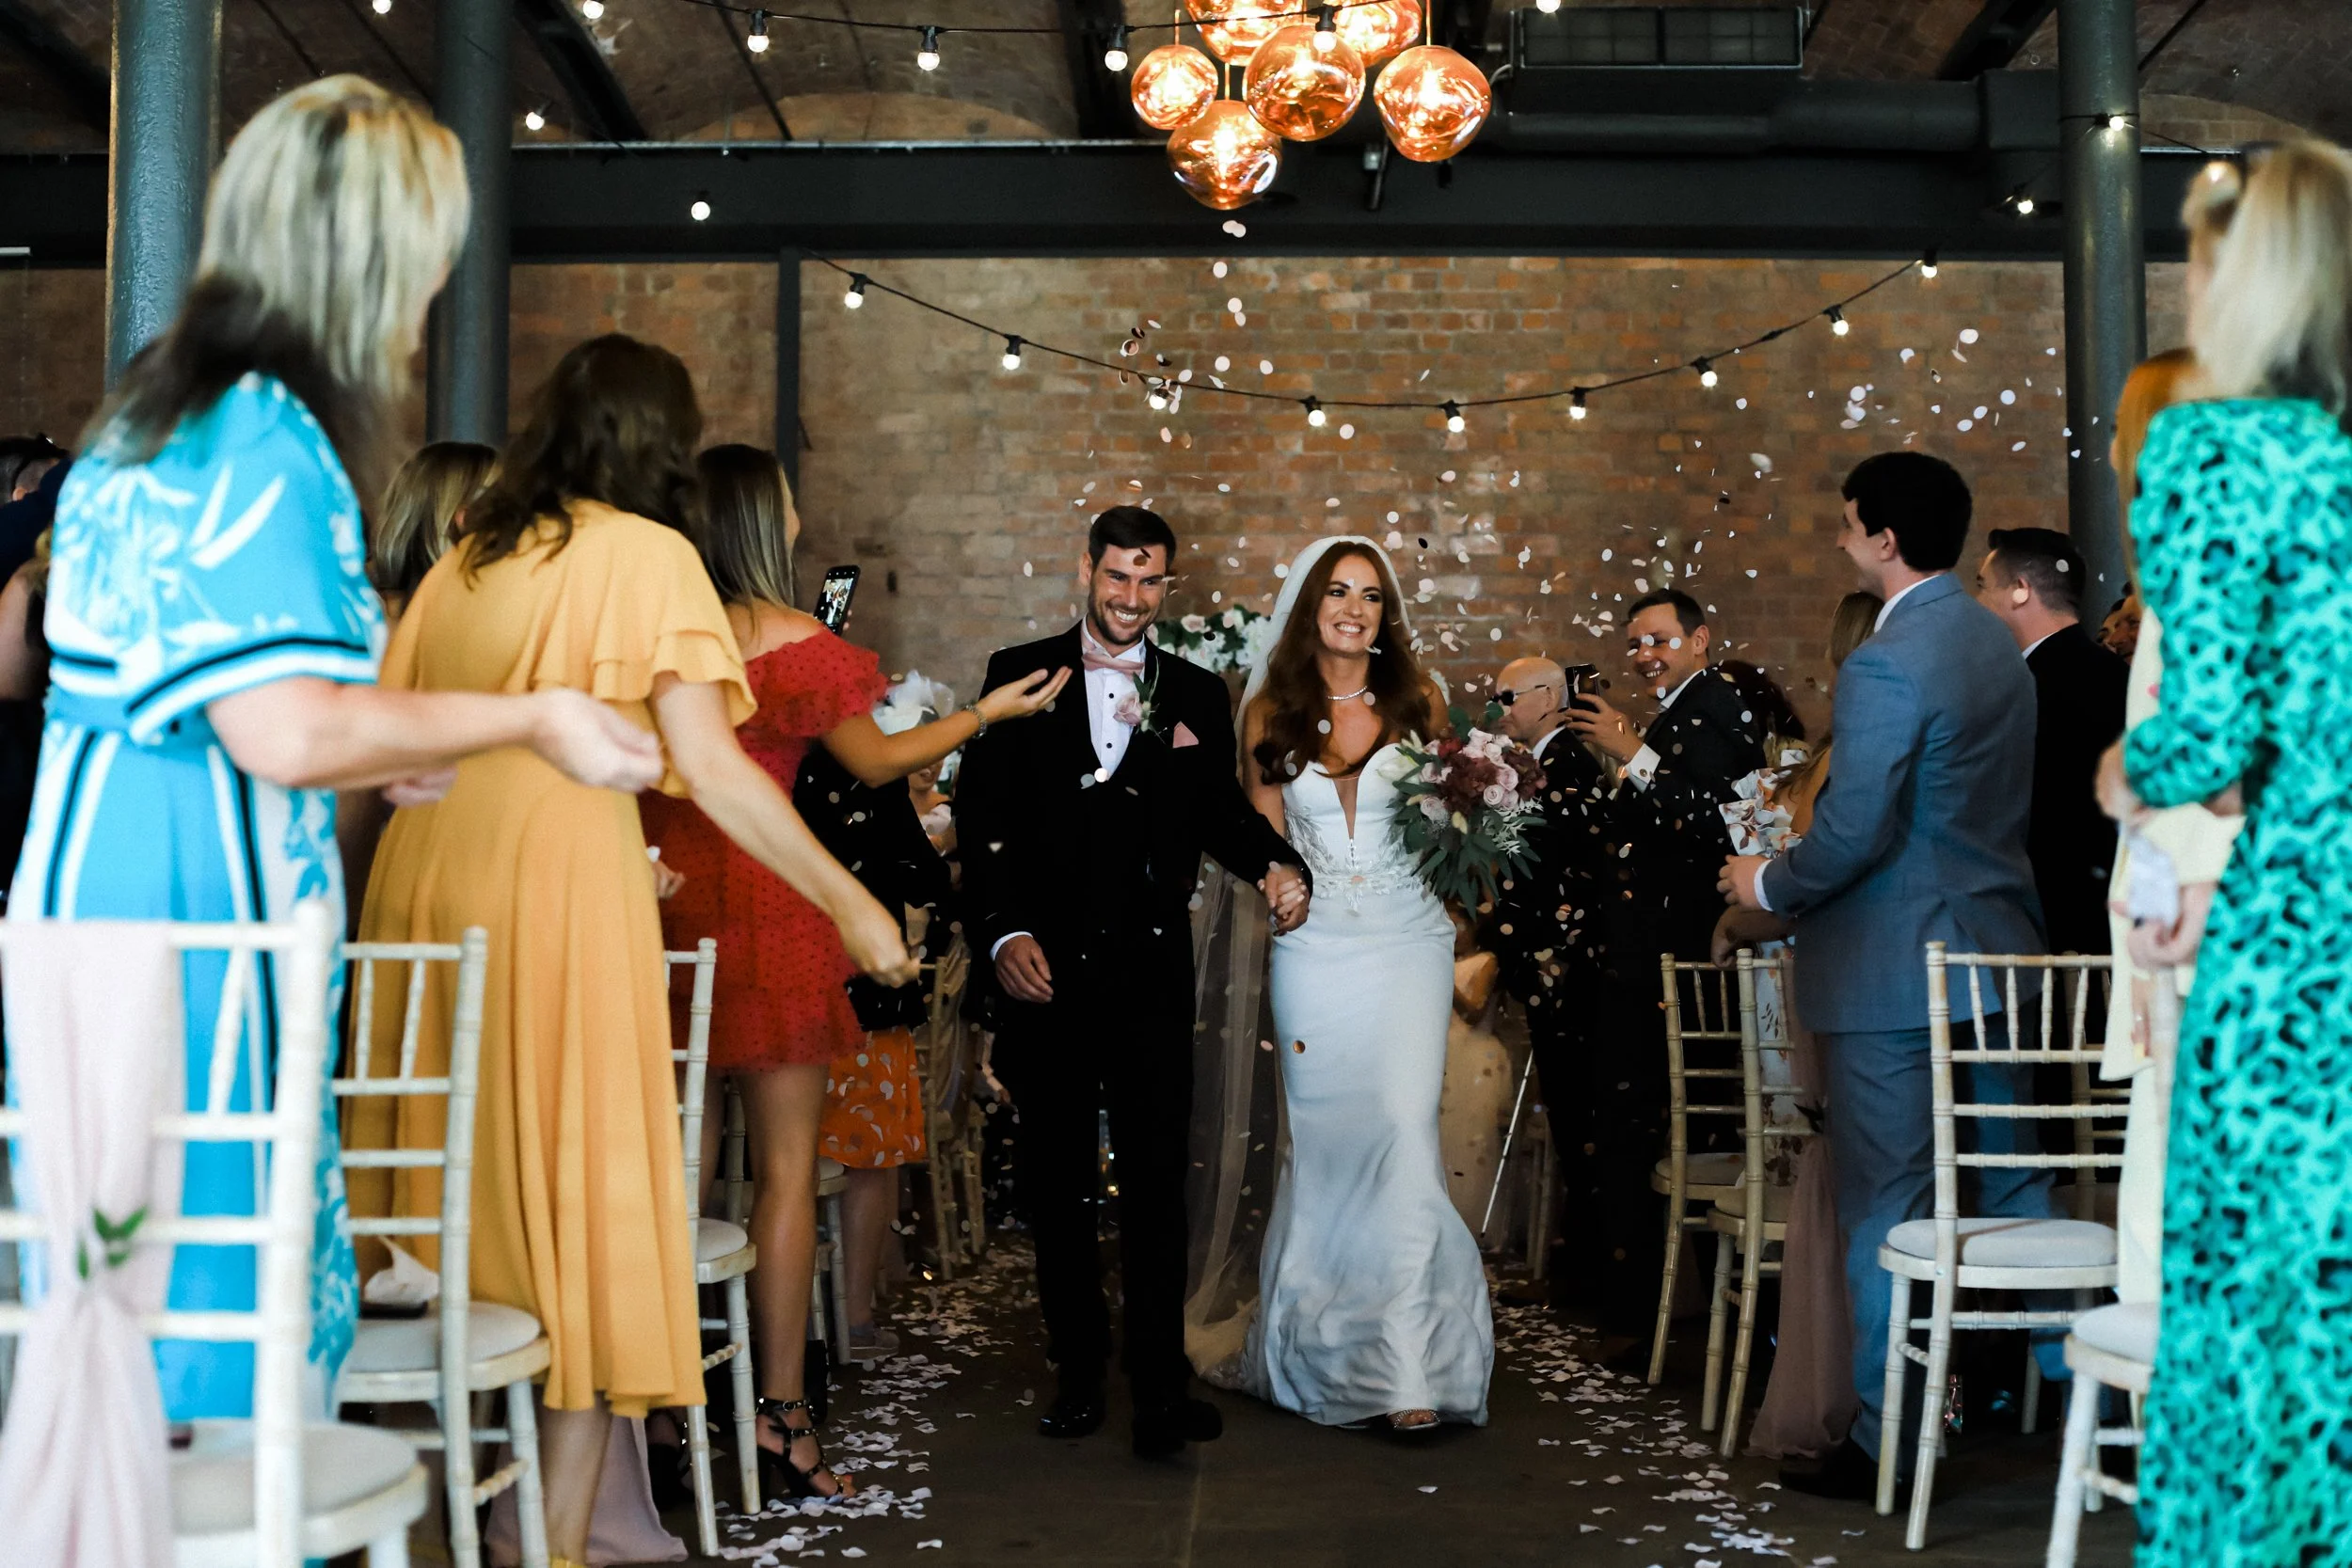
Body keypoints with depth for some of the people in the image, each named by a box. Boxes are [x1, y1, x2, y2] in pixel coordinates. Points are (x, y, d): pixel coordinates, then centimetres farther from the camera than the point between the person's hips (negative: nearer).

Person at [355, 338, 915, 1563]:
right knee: (581, 1199, 2)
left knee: (453, 1196, 12)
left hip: (424, 869, 6)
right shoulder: (647, 554, 1)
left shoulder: (463, 557, 17)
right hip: (559, 882, -5)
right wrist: (853, 905, -2)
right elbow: (712, 770, -6)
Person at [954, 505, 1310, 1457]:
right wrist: (1002, 933, -11)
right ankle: (1078, 1371, 21)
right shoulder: (1019, 676, 5)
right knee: (1057, 1181, 9)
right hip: (1044, 968, 0)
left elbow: (1220, 810, 12)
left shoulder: (1197, 695, 12)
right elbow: (982, 814, 0)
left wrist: (1274, 865, -10)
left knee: (1157, 1180, -3)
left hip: (1152, 974, 1)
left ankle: (1161, 1385, 2)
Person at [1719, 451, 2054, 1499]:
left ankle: (1885, 1439, 6)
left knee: (1887, 1208, -1)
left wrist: (1769, 885, -4)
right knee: (2009, 1184, 16)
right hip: (1995, 953, 8)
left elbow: (1853, 833, -22)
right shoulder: (1998, 645, 11)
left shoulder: (1884, 666, -19)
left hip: (1893, 974, -8)